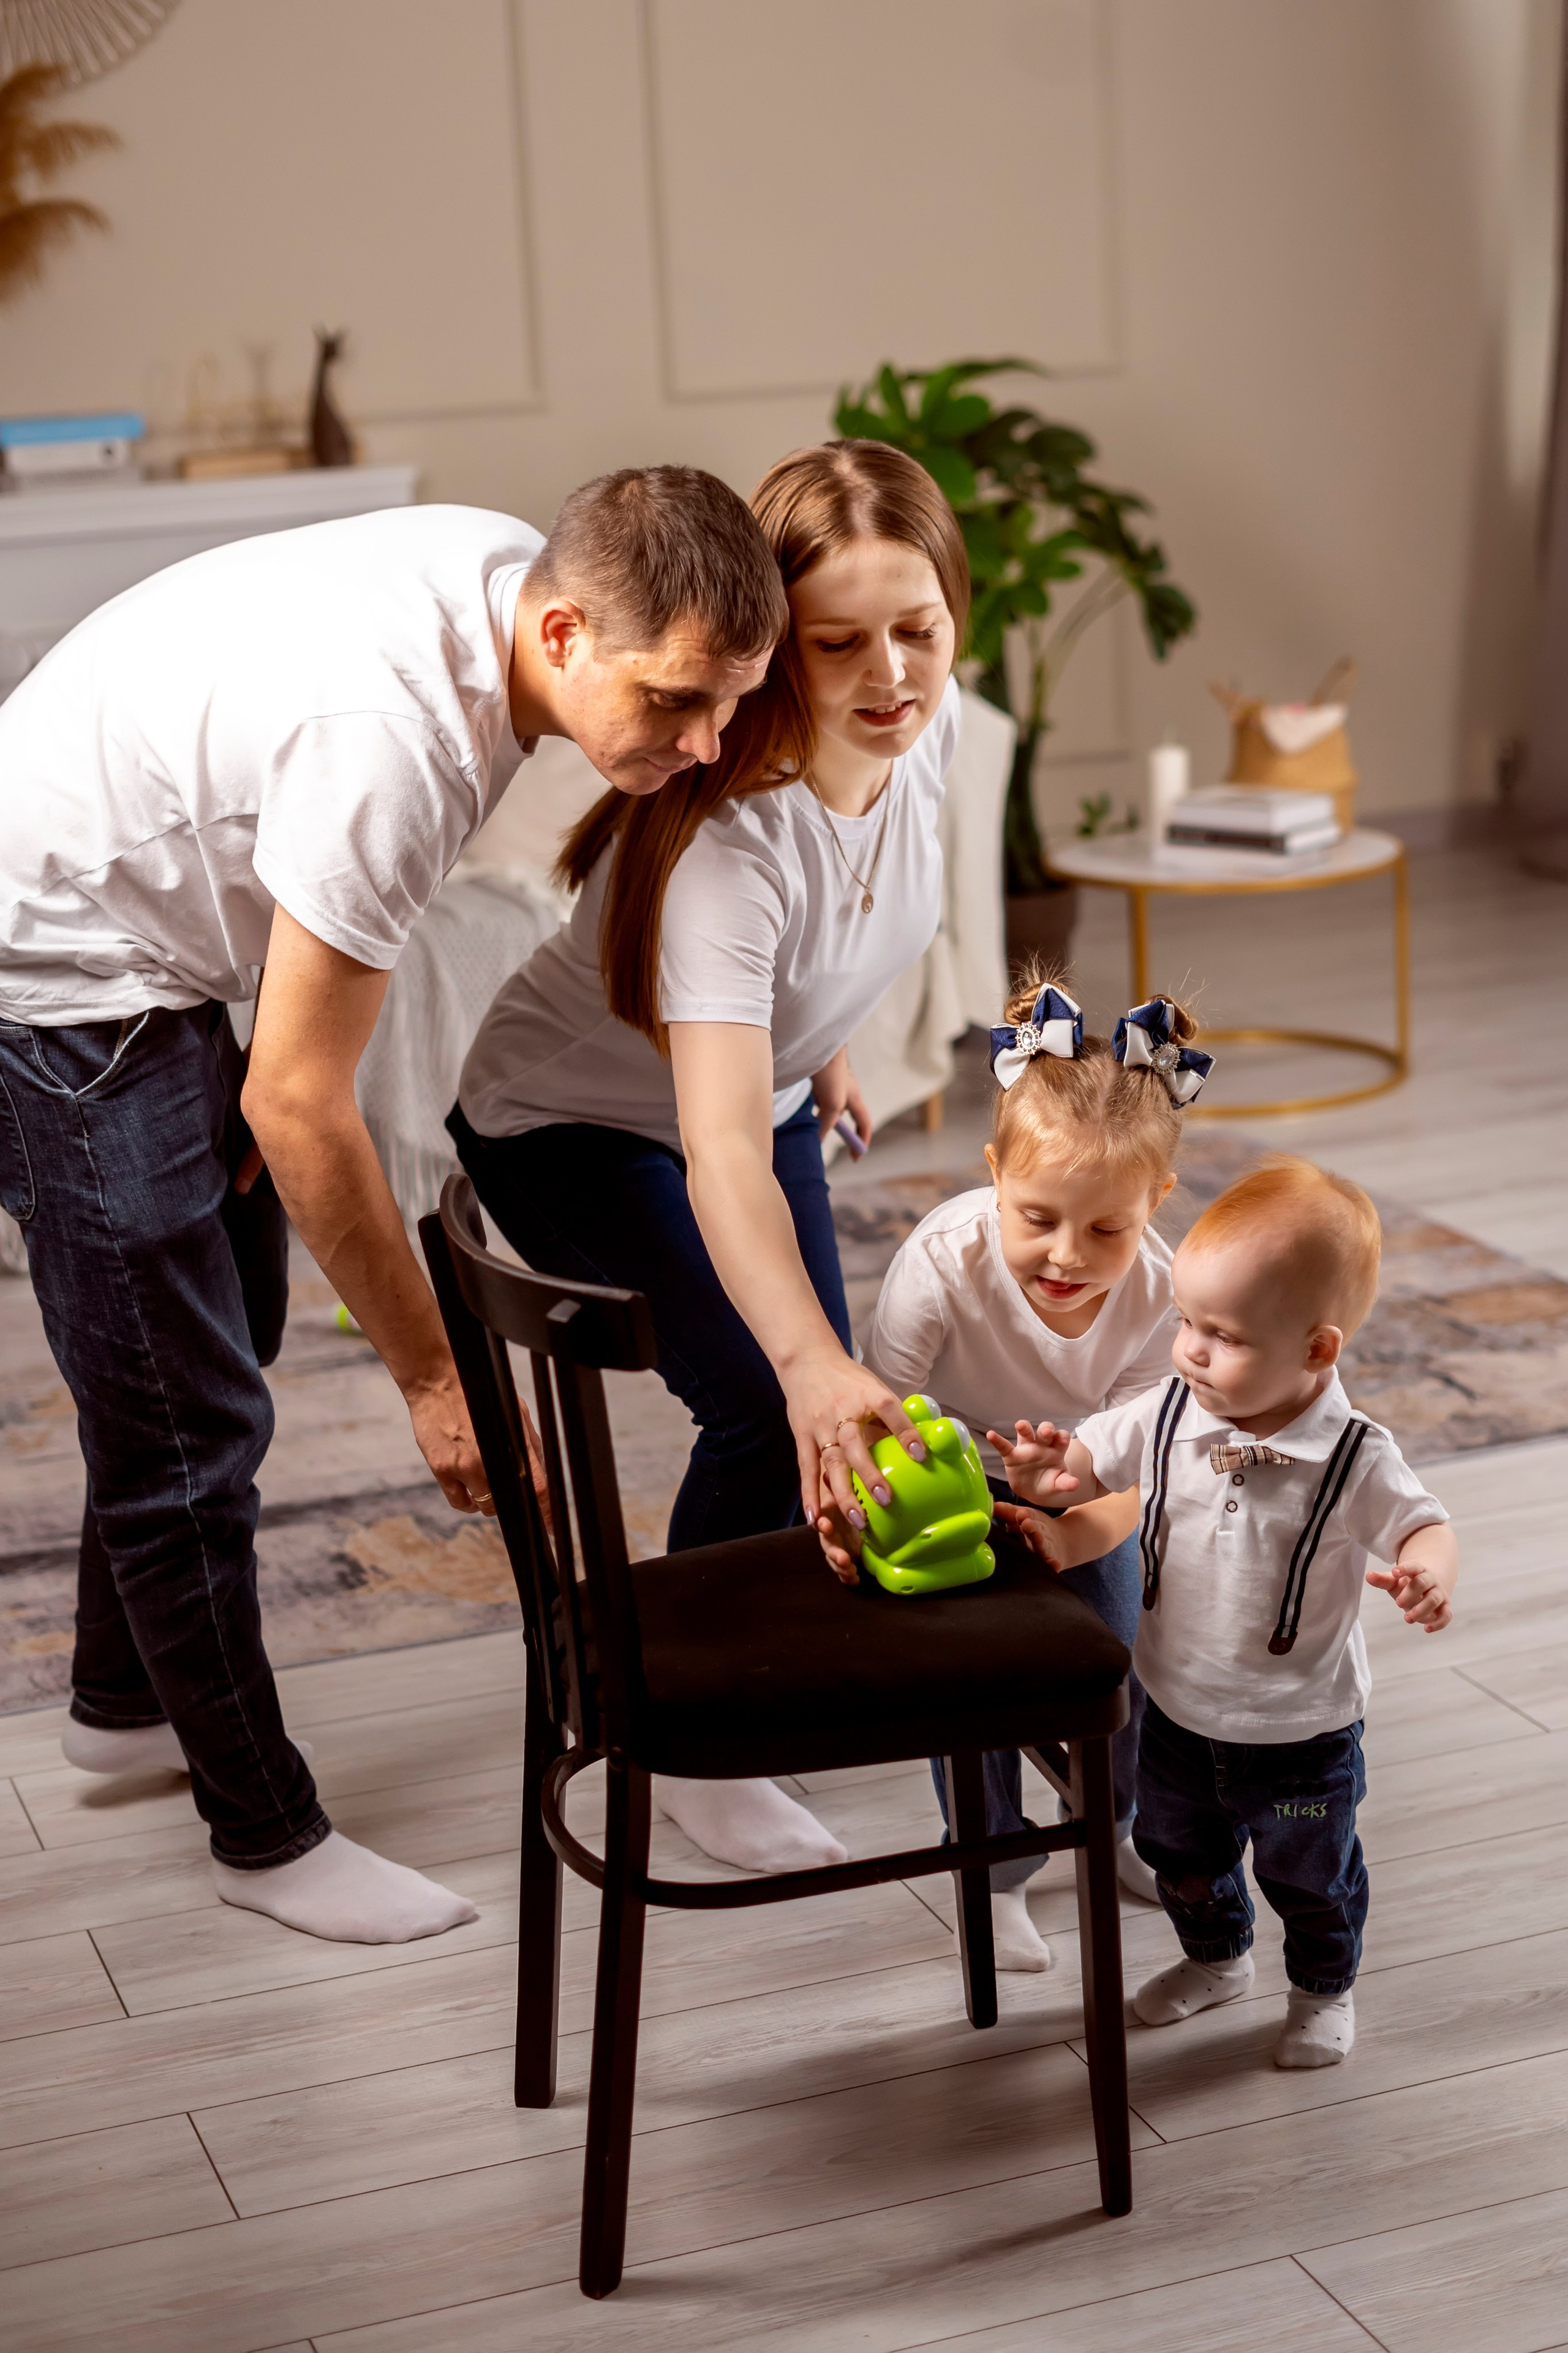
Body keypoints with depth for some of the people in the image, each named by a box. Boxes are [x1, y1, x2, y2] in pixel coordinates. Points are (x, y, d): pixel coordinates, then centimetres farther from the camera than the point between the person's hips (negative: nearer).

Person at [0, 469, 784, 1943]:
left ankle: (121, 1701, 41)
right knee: (187, 1422, -3)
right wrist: (432, 1378, -21)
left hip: (148, 950, 10)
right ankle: (266, 1835, 13)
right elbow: (300, 1108, -29)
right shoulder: (395, 742, -36)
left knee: (224, 1330, 22)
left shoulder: (519, 575, -9)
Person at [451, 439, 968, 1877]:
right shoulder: (726, 830, -41)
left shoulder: (927, 730, -19)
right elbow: (718, 1147, -51)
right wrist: (811, 1363, -64)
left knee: (818, 1408, 12)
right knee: (769, 1410, -23)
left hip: (764, 1095, 8)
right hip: (579, 1130, -7)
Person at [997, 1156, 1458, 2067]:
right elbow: (1096, 1455, -2)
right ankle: (1217, 1958, 56)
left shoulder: (1354, 1459, -25)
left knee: (1311, 1878, 19)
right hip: (1181, 1711, 4)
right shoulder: (1170, 1417, -14)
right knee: (1180, 1854, 27)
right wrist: (1054, 1469, -25)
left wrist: (1431, 1573, -40)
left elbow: (1420, 1522, -17)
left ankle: (1325, 1990, 48)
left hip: (1302, 1732, -4)